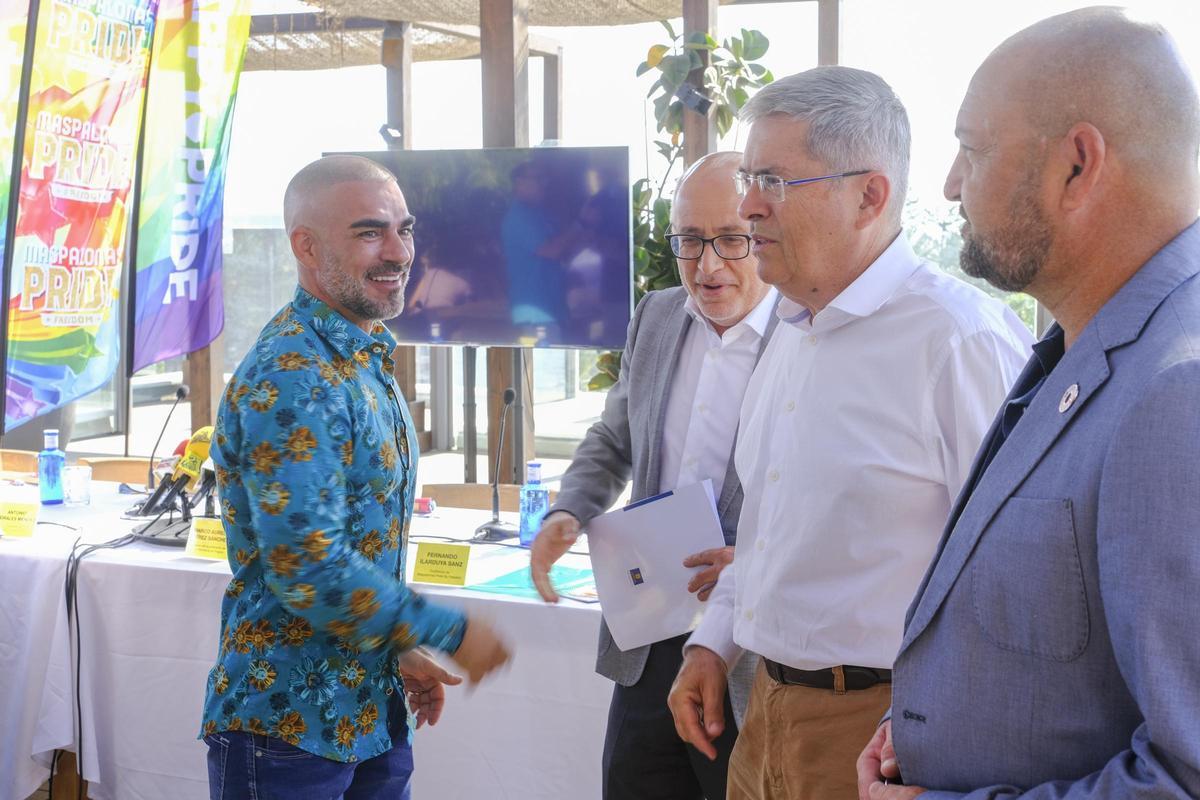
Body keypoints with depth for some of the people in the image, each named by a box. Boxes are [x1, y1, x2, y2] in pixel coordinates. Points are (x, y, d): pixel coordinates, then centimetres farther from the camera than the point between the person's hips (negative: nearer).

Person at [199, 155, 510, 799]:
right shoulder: (291, 380, -21)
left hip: (373, 714, 9)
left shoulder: (368, 361, 10)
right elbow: (310, 570, -27)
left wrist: (399, 652, 15)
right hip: (289, 726, -9)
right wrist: (452, 632, -17)